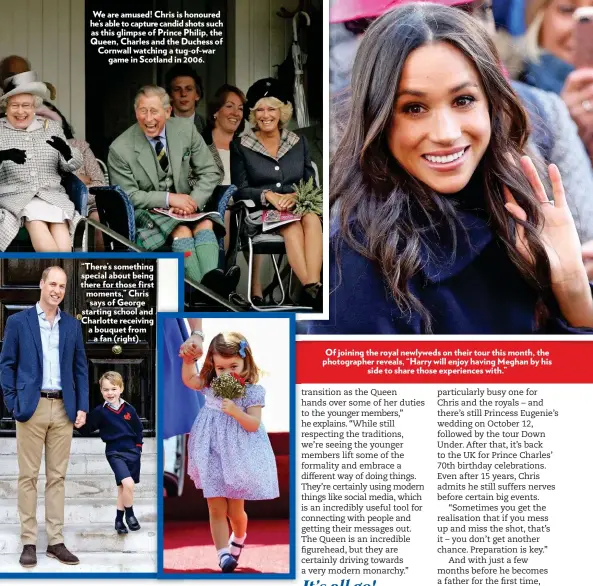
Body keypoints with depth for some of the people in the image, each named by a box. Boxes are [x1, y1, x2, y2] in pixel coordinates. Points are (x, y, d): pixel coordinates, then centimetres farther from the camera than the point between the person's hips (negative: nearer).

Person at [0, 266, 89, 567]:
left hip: (63, 409, 3)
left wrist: (82, 406, 3)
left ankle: (56, 541, 11)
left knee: (57, 477, 6)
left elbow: (80, 368, 11)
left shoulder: (73, 325, 10)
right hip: (32, 407, -3)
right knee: (28, 476, 1)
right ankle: (28, 542, 6)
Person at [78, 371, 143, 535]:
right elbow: (86, 430, -4)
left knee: (123, 487, 11)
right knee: (128, 483, -20)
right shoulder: (100, 412, -6)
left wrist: (138, 446, 8)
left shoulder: (128, 409, 1)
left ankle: (119, 520, 27)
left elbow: (138, 429, 12)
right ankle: (130, 514, 1)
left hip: (132, 452, 3)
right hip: (115, 453, -3)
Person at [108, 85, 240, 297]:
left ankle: (212, 278, -54)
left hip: (183, 206, 3)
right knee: (181, 230, -32)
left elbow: (209, 172, 5)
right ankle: (203, 290, -50)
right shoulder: (120, 149, -8)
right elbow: (128, 196, -8)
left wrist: (193, 201, -14)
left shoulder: (186, 132, 1)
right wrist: (169, 198, -18)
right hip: (145, 212, -3)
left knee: (205, 223, -29)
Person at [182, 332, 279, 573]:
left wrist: (235, 411, -29)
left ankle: (238, 538, 40)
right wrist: (188, 361, 4)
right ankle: (223, 553, 1)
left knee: (235, 511, 9)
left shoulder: (252, 391, -11)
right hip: (212, 456, 3)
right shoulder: (210, 385, 2)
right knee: (216, 509, -1)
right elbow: (189, 380, 21)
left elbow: (254, 424, -15)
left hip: (238, 459, -3)